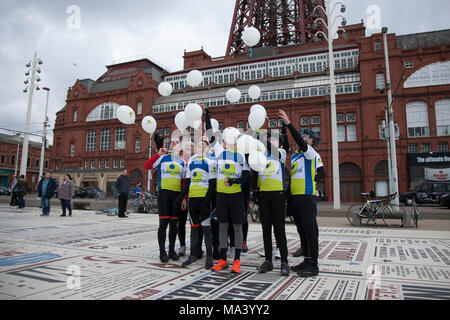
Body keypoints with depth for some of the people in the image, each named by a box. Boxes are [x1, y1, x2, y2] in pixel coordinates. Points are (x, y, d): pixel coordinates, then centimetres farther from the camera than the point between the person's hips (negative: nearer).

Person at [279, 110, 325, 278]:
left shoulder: (311, 153, -3)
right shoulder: (294, 155, 20)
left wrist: (288, 123, -25)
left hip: (306, 196, -8)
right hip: (294, 196, 8)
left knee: (310, 230, -5)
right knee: (302, 230, 12)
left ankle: (313, 265, 2)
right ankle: (307, 261, 22)